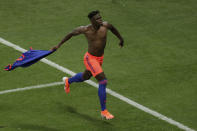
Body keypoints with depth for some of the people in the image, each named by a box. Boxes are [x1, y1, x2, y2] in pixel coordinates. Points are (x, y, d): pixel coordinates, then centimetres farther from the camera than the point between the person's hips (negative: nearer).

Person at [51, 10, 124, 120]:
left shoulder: (105, 25, -14)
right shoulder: (85, 29, -21)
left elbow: (112, 28, 11)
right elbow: (71, 34, -3)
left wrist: (121, 39, 25)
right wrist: (59, 45, -1)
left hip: (100, 58, 6)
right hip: (90, 58, -6)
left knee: (85, 77, 30)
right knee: (103, 81, -19)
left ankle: (68, 81, 63)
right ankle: (104, 111, -10)